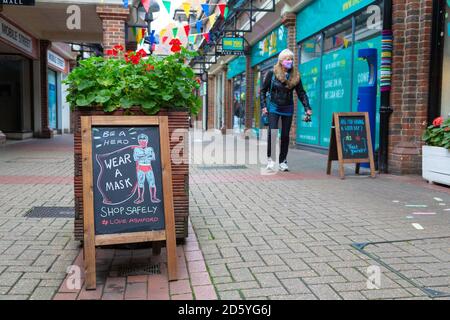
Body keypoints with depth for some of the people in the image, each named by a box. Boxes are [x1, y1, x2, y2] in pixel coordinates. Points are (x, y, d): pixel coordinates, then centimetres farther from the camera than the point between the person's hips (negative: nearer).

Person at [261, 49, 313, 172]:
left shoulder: (295, 76, 1)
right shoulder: (272, 73, -5)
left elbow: (301, 93, 4)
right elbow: (263, 90, 1)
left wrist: (307, 108, -5)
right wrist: (263, 106, -7)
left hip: (288, 109, 2)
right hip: (274, 107, -2)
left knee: (285, 135, 3)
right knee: (272, 132, -14)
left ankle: (282, 161, 14)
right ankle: (270, 158, 1)